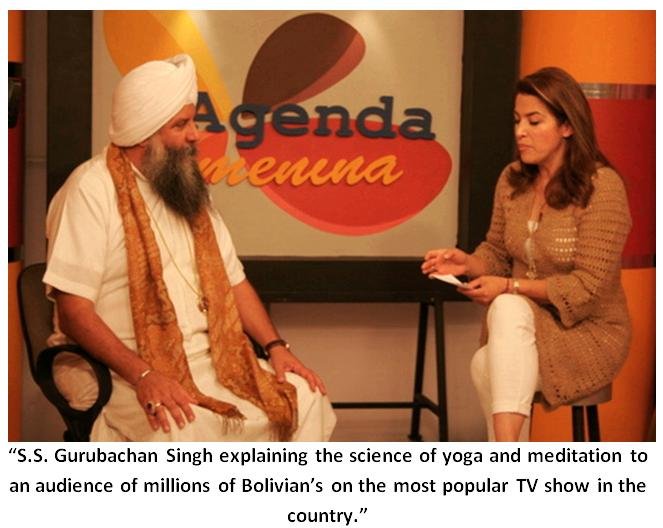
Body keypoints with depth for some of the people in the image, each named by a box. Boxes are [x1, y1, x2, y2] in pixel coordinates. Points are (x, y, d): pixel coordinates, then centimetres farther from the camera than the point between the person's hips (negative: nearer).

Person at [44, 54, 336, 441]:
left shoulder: (187, 188, 13)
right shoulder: (93, 190, -11)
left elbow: (232, 279, 16)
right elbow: (73, 309, -17)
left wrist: (276, 346, 1)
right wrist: (142, 374, -27)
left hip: (213, 360, 7)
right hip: (131, 371, -7)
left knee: (306, 399, -9)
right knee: (182, 429, -36)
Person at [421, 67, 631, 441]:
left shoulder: (601, 186, -15)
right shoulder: (512, 180, 2)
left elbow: (589, 285, -18)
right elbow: (498, 254, 11)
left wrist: (510, 287, -22)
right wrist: (468, 262, -11)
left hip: (589, 330, -5)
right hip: (519, 325, 5)